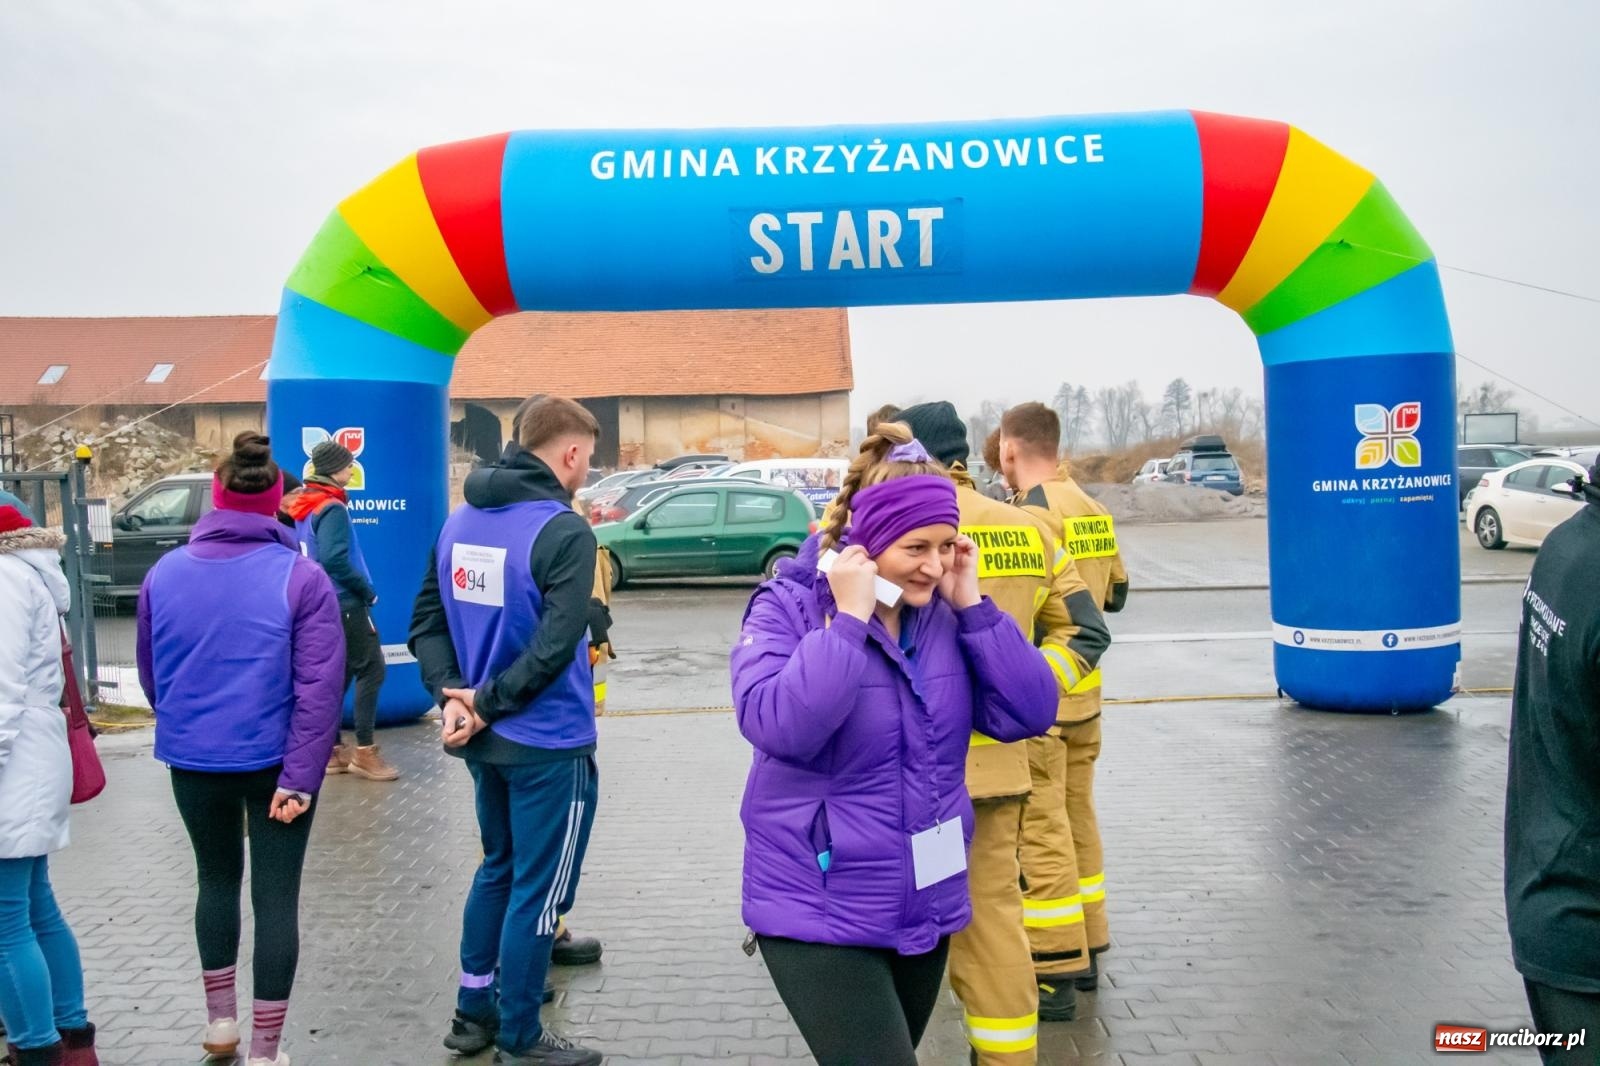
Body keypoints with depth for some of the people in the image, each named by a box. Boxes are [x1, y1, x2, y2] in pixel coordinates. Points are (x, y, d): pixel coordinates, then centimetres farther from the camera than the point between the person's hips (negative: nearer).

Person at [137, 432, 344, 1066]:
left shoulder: (164, 573, -2)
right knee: (275, 895, 6)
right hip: (274, 762, -3)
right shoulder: (302, 578, -12)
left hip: (191, 761, 4)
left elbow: (150, 676, 9)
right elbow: (319, 689, -18)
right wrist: (299, 777, -15)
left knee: (217, 878, 23)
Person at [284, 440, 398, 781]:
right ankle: (364, 751, -4)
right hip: (342, 603, -9)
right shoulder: (332, 508, -16)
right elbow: (334, 559, -26)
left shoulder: (304, 505, 11)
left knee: (338, 671, 14)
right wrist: (367, 590, -14)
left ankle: (332, 749, 17)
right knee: (371, 668, -4)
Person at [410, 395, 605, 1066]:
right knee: (538, 890, 5)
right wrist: (484, 701, -17)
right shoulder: (565, 531, -18)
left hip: (485, 736, 8)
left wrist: (452, 695, -5)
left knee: (498, 869, 23)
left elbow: (427, 620, 5)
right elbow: (556, 644, -26)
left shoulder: (460, 520, 7)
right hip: (548, 743, -8)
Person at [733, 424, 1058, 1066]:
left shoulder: (946, 616, 1)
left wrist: (973, 606, -12)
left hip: (925, 909, 6)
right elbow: (777, 725, -30)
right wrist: (850, 618, -27)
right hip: (820, 914, -6)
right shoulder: (790, 608, -14)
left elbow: (1029, 714, -6)